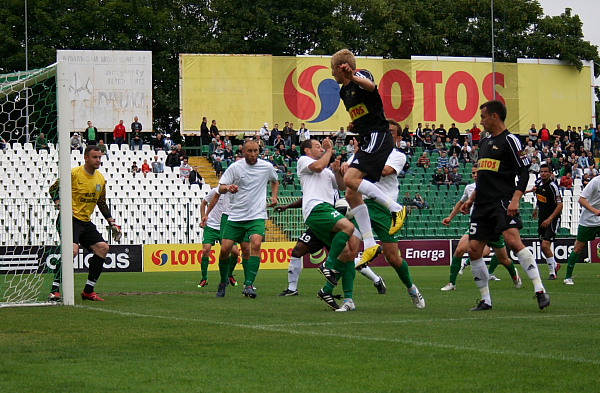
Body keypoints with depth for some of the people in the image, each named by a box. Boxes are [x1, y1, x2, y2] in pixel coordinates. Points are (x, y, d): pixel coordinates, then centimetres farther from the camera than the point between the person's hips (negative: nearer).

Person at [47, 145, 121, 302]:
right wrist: (60, 205, -23)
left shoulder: (101, 179, 12)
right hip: (70, 219, -8)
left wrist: (112, 223, 18)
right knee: (73, 250, -27)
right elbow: (53, 189, -7)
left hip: (86, 222, 8)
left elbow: (102, 204, 23)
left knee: (103, 248, 0)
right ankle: (55, 290, -23)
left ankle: (88, 290, 7)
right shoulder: (74, 174, -10)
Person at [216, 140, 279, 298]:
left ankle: (249, 285, -26)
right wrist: (228, 187, -26)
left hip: (257, 216, 0)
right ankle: (223, 282, 21)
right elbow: (220, 188, -3)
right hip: (235, 216, 1)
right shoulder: (235, 167, -1)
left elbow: (275, 181, 26)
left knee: (256, 244, -24)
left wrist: (274, 196, 9)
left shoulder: (267, 167, 4)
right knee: (225, 249, -5)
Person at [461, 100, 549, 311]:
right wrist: (471, 199, 25)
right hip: (482, 205, 9)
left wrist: (515, 199, -21)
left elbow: (524, 172, -10)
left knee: (513, 240, -25)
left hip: (503, 202, -9)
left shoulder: (509, 140, -5)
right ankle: (485, 300, 11)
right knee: (474, 249, 2)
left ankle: (540, 291, -24)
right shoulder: (484, 143, 20)